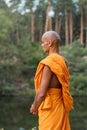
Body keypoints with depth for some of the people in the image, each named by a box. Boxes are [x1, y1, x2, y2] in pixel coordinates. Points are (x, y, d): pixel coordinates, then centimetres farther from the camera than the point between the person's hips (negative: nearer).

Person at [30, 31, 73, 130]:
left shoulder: (48, 63, -20)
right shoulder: (62, 61, 6)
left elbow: (42, 93, -22)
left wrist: (34, 107, -3)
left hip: (50, 108, -8)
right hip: (59, 106, 8)